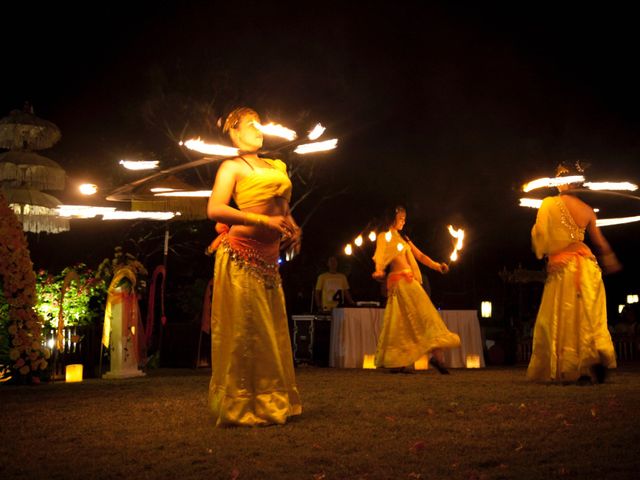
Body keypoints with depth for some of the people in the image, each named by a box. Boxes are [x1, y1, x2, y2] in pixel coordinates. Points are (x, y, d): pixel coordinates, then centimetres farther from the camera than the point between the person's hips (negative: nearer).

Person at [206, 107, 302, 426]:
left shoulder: (277, 166, 22)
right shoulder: (232, 167, 1)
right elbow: (214, 210, -12)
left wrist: (293, 228, 10)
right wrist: (263, 220, -16)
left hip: (268, 258, 7)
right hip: (241, 255, -7)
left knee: (271, 332, 9)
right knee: (243, 331, -7)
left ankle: (272, 402, 18)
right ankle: (239, 408, 1)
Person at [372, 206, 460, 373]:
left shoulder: (403, 239, 25)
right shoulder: (384, 237, 2)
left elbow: (419, 255, 21)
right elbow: (380, 257, -15)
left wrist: (436, 265, 6)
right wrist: (379, 271, -35)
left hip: (409, 281, 8)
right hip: (400, 281, -8)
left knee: (402, 321, 4)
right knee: (423, 315, -14)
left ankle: (396, 362, 5)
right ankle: (437, 355, -18)